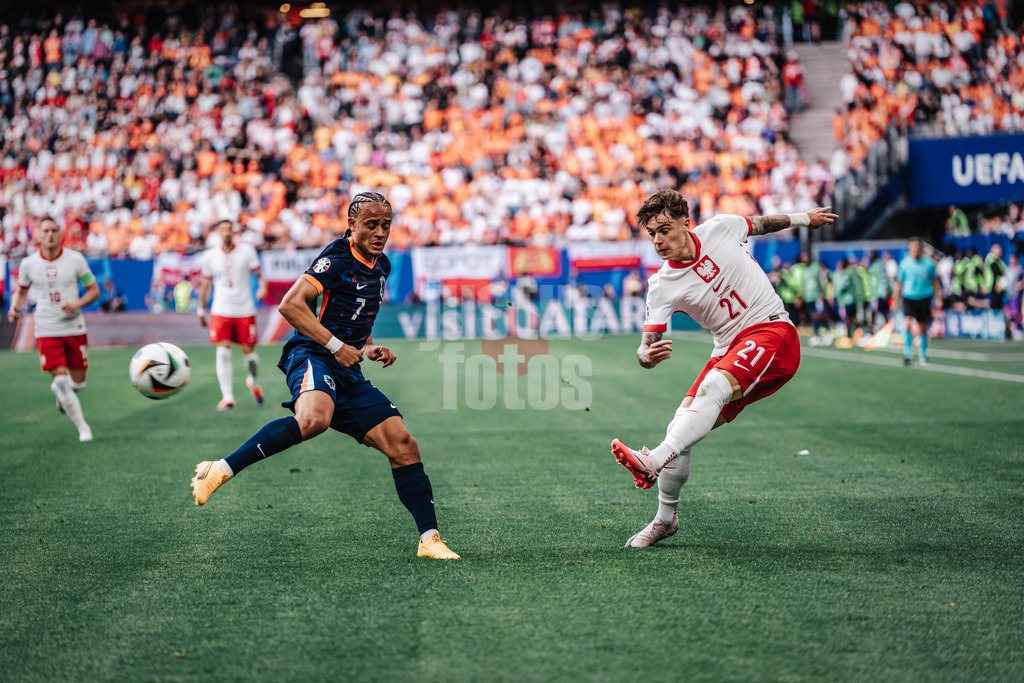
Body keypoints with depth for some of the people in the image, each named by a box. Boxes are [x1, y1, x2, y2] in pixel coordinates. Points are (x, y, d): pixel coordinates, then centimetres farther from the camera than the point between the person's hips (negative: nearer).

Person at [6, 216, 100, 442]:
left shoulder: (75, 259, -5)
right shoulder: (28, 263, -2)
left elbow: (94, 290, 1)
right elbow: (21, 290, 14)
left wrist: (78, 304, -18)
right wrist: (15, 307, -6)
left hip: (74, 328, 1)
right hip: (46, 331, -1)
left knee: (78, 381, 8)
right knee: (60, 379, -12)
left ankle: (62, 398, 44)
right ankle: (82, 427, 1)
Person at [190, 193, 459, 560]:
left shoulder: (381, 266, 19)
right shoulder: (337, 258, -8)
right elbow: (290, 305, -17)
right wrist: (335, 345, -19)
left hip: (348, 373, 8)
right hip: (312, 357, -8)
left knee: (404, 447, -1)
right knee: (313, 419, -40)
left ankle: (429, 539, 5)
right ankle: (220, 470, -33)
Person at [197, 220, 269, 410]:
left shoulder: (246, 251, -1)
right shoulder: (209, 256, 4)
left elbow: (258, 274, 2)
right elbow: (205, 284, 14)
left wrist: (262, 287, -20)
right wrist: (202, 310, 16)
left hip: (245, 311, 0)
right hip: (221, 312, 1)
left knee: (248, 351, 3)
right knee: (223, 352, -11)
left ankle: (253, 382, 34)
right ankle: (227, 397, -9)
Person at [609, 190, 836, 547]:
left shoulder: (719, 228, -5)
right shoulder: (661, 286, -4)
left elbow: (761, 223, 17)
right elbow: (646, 347, -7)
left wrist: (804, 218, 33)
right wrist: (648, 355, -32)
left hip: (772, 333, -4)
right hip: (729, 349, 4)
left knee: (713, 387, -32)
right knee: (680, 427, -9)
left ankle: (654, 462, -49)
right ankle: (666, 519, 12)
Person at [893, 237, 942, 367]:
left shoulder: (929, 262, -3)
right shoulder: (904, 263, -4)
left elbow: (935, 281, 9)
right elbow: (900, 283, 5)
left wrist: (939, 297, 8)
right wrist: (895, 299, 5)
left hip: (925, 298, 1)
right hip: (909, 298, -1)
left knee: (923, 328, 7)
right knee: (907, 323, -20)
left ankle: (923, 355, 25)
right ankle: (908, 354, -14)